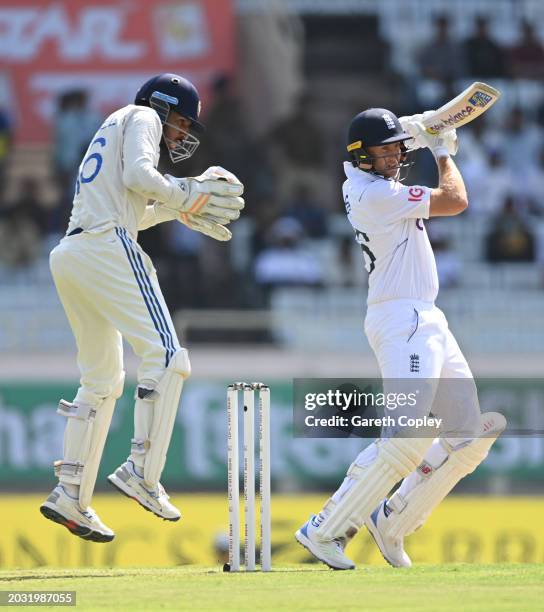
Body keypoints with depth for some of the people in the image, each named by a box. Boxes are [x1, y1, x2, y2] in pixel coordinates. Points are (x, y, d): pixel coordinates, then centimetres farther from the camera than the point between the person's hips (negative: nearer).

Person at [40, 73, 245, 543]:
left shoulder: (111, 129, 32)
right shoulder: (141, 117, 6)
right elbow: (138, 176, -12)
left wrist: (177, 208, 23)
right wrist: (187, 193, 0)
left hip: (68, 256, 10)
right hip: (107, 249, -10)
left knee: (102, 380, 13)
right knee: (165, 354, -15)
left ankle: (70, 496, 7)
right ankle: (141, 470, -26)